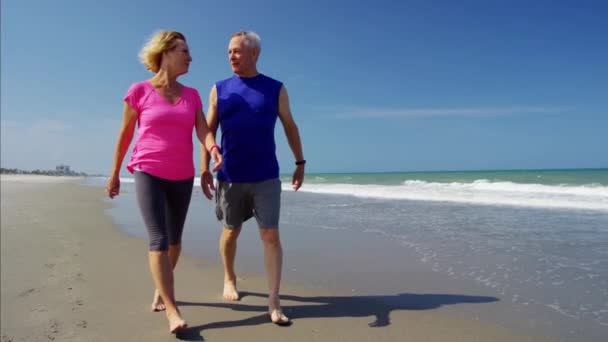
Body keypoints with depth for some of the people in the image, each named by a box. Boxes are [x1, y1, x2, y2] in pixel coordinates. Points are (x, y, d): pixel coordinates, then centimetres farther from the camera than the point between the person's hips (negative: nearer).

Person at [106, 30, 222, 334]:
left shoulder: (192, 95, 6)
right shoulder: (139, 91, -4)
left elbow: (203, 130, -6)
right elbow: (125, 135, 3)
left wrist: (214, 149, -28)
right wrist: (114, 174, 8)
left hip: (182, 176, 4)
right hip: (148, 174, -4)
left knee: (174, 239, 13)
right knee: (158, 239, -14)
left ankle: (160, 289, 35)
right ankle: (172, 311, -13)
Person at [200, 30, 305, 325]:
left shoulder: (275, 89, 3)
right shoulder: (220, 90, 5)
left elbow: (290, 127, 8)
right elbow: (208, 131, 4)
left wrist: (300, 162, 5)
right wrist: (204, 169, -4)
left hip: (266, 178, -1)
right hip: (230, 178, 2)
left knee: (271, 236, -6)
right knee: (231, 231, 14)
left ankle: (273, 303, -1)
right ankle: (229, 279, 39)